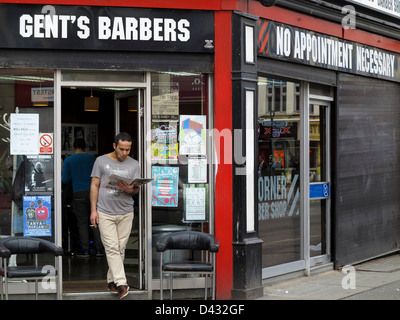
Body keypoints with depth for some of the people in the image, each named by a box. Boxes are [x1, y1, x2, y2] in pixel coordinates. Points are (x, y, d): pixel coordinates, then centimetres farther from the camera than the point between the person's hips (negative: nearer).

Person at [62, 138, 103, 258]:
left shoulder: (68, 160, 2)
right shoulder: (92, 158, 5)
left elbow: (65, 179, 1)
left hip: (79, 194, -1)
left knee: (82, 223, 4)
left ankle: (85, 251, 3)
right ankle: (99, 249, 5)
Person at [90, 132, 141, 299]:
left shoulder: (134, 164, 8)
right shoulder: (101, 161, 3)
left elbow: (137, 188, 6)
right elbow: (94, 186, 3)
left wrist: (130, 189, -19)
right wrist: (93, 210, -3)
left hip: (126, 213, 3)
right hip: (105, 213, -3)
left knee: (120, 249, 5)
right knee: (112, 248, -10)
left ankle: (111, 280, 18)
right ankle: (121, 283, -15)